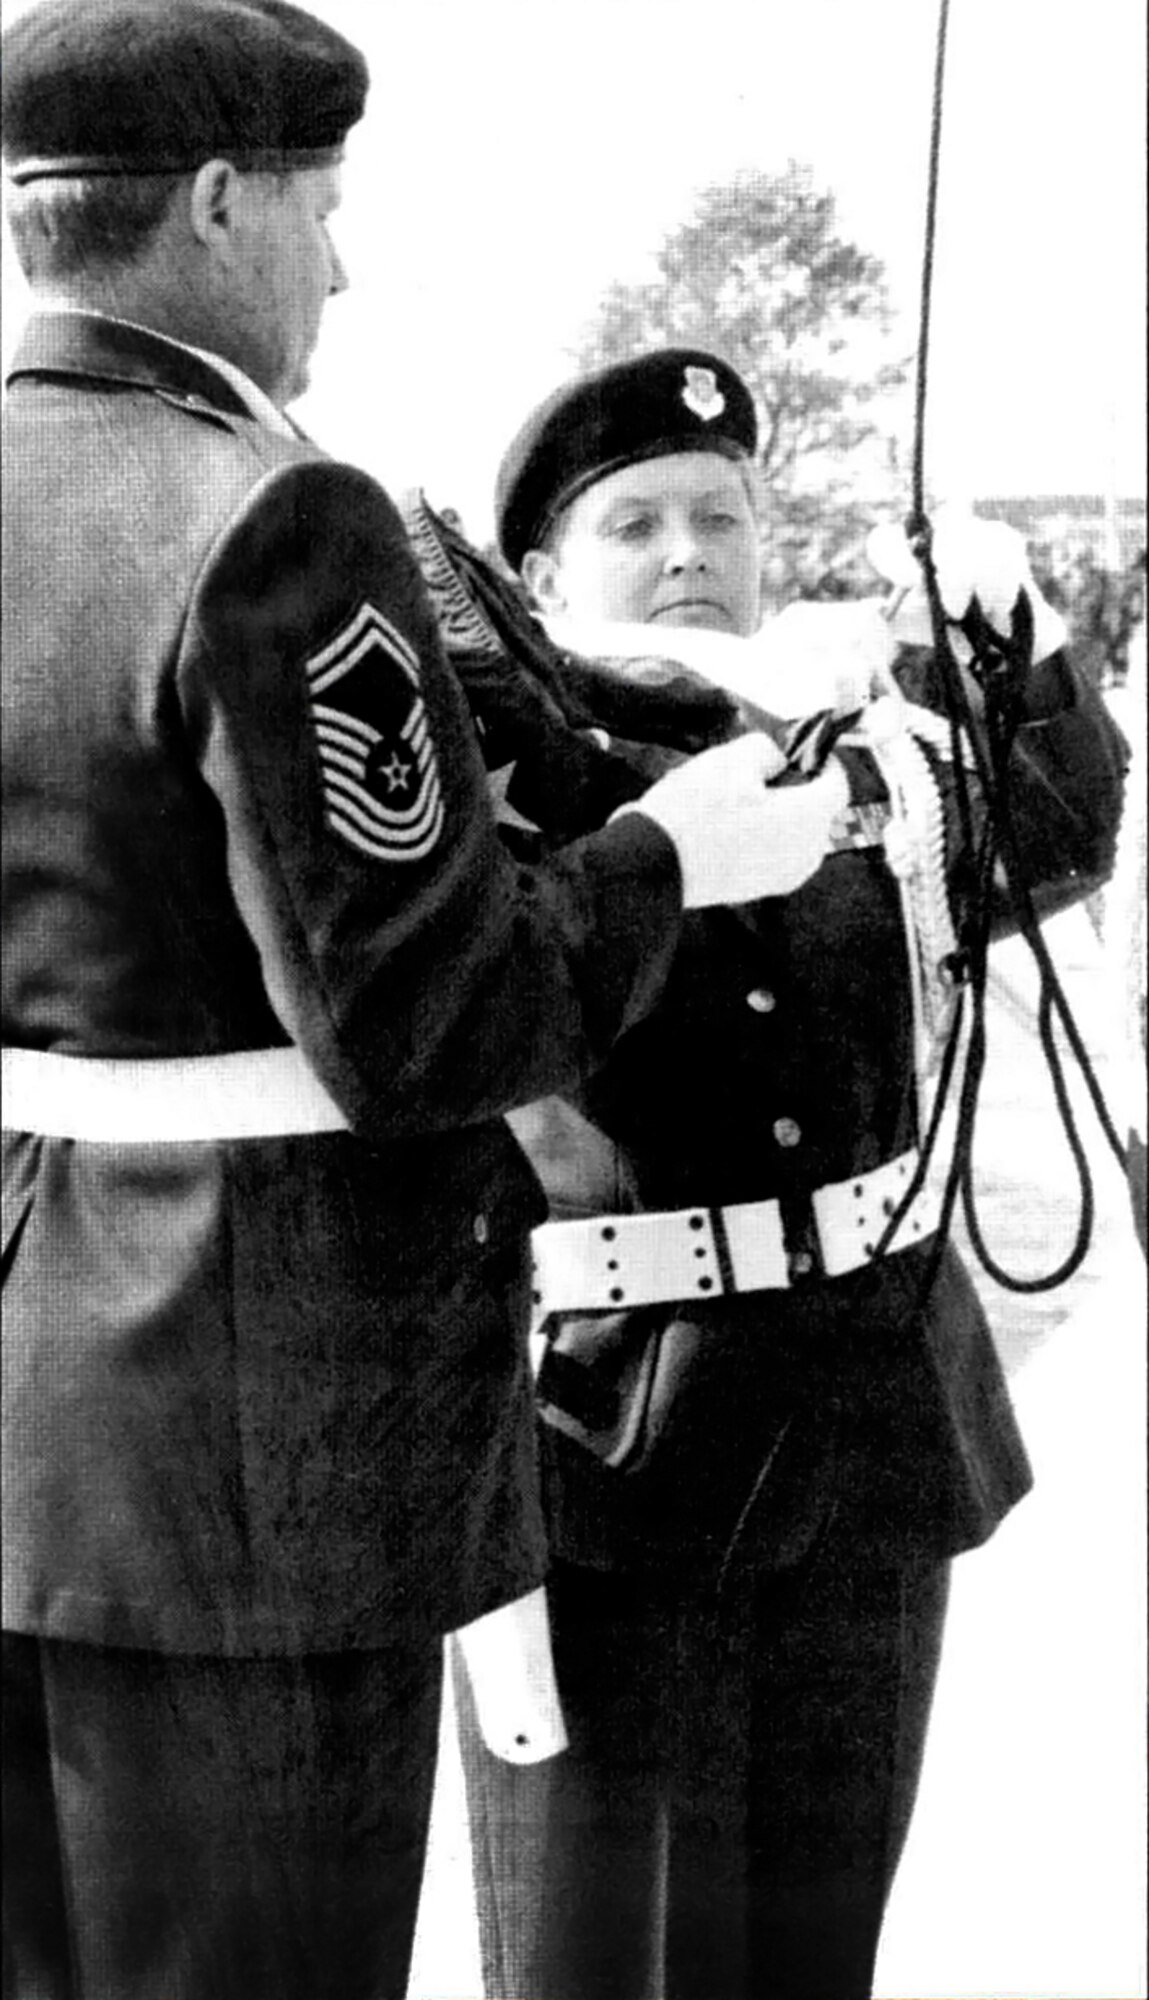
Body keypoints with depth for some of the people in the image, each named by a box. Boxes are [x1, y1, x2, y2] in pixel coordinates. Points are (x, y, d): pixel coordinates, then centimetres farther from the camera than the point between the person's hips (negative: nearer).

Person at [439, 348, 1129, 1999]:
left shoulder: (865, 748, 7)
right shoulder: (492, 771, -6)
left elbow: (1058, 842, 23)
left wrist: (1019, 647, 5)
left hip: (872, 1414, 4)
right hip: (603, 1421, -4)